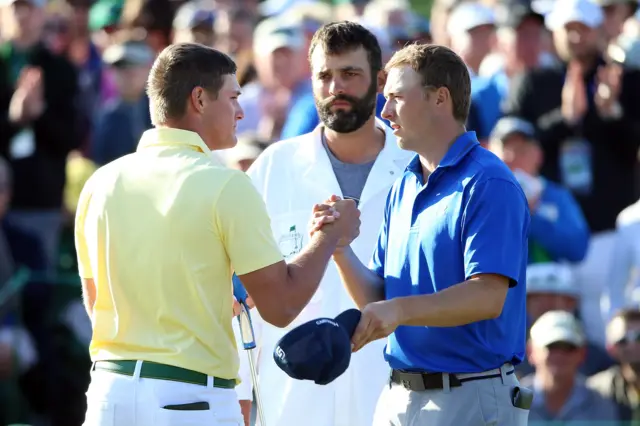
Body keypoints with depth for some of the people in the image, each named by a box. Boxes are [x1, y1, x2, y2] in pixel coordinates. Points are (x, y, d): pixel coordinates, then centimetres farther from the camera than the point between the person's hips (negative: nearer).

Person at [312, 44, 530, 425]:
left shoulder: (489, 185, -11)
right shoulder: (403, 189, 15)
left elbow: (489, 296, -21)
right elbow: (377, 297, 13)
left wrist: (401, 309, -32)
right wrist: (340, 250, -4)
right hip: (399, 395, 7)